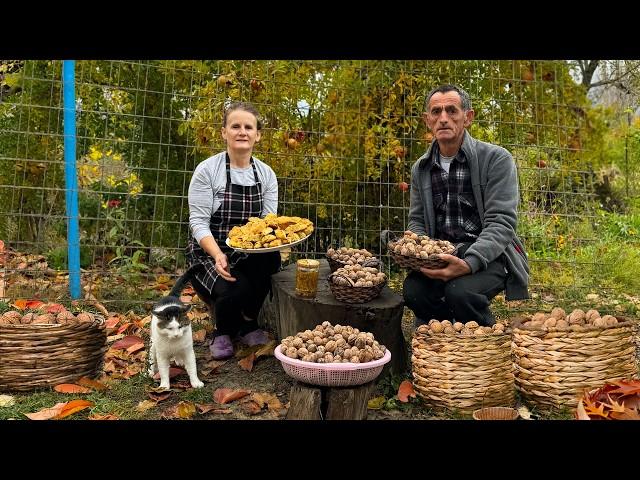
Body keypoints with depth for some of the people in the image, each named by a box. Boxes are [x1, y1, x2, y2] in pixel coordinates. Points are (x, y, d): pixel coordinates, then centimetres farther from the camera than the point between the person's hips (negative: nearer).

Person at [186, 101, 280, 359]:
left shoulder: (266, 174, 3)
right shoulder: (207, 170, -9)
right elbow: (198, 222, -14)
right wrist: (218, 255, -31)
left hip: (249, 253, 4)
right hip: (209, 252, -3)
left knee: (271, 259, -29)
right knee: (235, 289, -31)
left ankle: (248, 323, -1)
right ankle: (223, 331, 8)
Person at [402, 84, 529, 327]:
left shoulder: (496, 159, -6)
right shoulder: (420, 168, 11)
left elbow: (501, 223, -14)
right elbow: (416, 221, 15)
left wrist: (468, 264, -30)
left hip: (487, 256, -3)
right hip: (440, 257, 4)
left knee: (460, 291, -33)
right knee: (412, 290, -27)